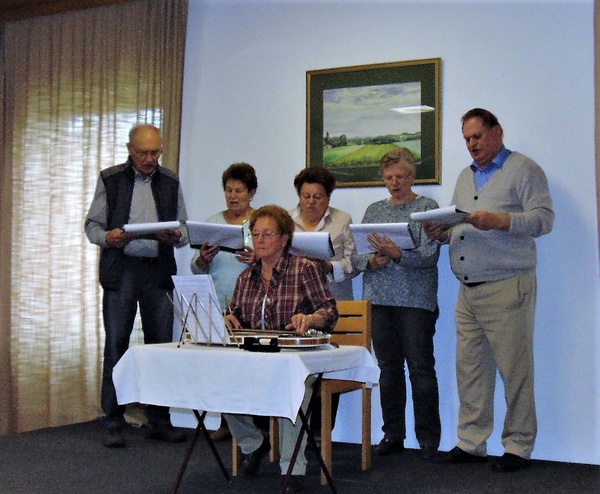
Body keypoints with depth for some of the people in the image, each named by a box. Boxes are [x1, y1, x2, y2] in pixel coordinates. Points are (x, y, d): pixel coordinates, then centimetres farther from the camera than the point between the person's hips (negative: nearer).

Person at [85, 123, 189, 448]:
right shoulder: (110, 179, 7)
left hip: (159, 271, 2)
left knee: (161, 344, 3)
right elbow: (93, 225, 6)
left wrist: (177, 237, -9)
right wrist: (108, 237, -16)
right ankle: (113, 423, 6)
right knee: (116, 344, -2)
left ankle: (159, 420, 14)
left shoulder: (170, 182, 13)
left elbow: (184, 229, 15)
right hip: (121, 271, -2)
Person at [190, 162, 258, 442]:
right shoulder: (212, 223, 14)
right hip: (218, 306, 3)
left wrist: (258, 260, -20)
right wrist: (203, 258, -10)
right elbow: (197, 269, 12)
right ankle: (226, 422, 11)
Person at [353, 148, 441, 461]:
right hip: (379, 299, 4)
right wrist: (372, 261, -10)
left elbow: (430, 255, -11)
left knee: (421, 368, -3)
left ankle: (428, 439, 5)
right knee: (389, 368, 9)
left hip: (416, 300, -4)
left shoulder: (427, 208, 0)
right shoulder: (374, 210, 14)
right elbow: (357, 256, 11)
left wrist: (398, 254, -26)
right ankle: (393, 435, 18)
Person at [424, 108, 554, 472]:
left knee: (515, 370, -2)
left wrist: (499, 220, -23)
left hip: (507, 288, -7)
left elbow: (544, 218, -11)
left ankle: (519, 447, 7)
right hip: (468, 292, 7)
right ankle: (471, 444, 15)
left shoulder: (524, 169, -1)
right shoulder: (466, 177, 21)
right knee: (470, 368, 7)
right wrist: (442, 233, 0)